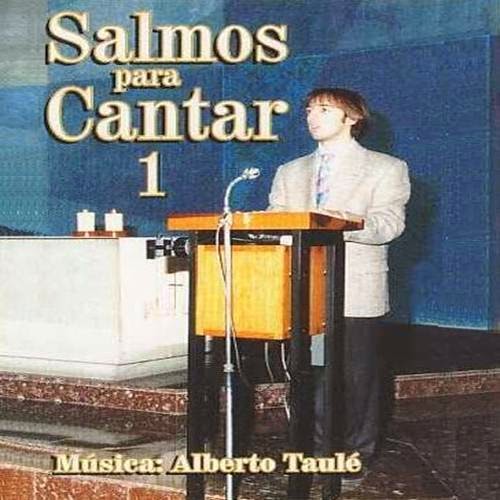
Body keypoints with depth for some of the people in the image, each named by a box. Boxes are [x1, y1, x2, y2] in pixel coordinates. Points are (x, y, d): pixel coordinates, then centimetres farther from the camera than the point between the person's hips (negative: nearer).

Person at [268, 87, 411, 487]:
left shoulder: (386, 169, 5)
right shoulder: (290, 173, 20)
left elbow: (389, 224, -8)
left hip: (356, 291, -4)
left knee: (357, 377, 0)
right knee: (311, 375, 6)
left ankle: (357, 455, 13)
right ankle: (320, 452, 18)